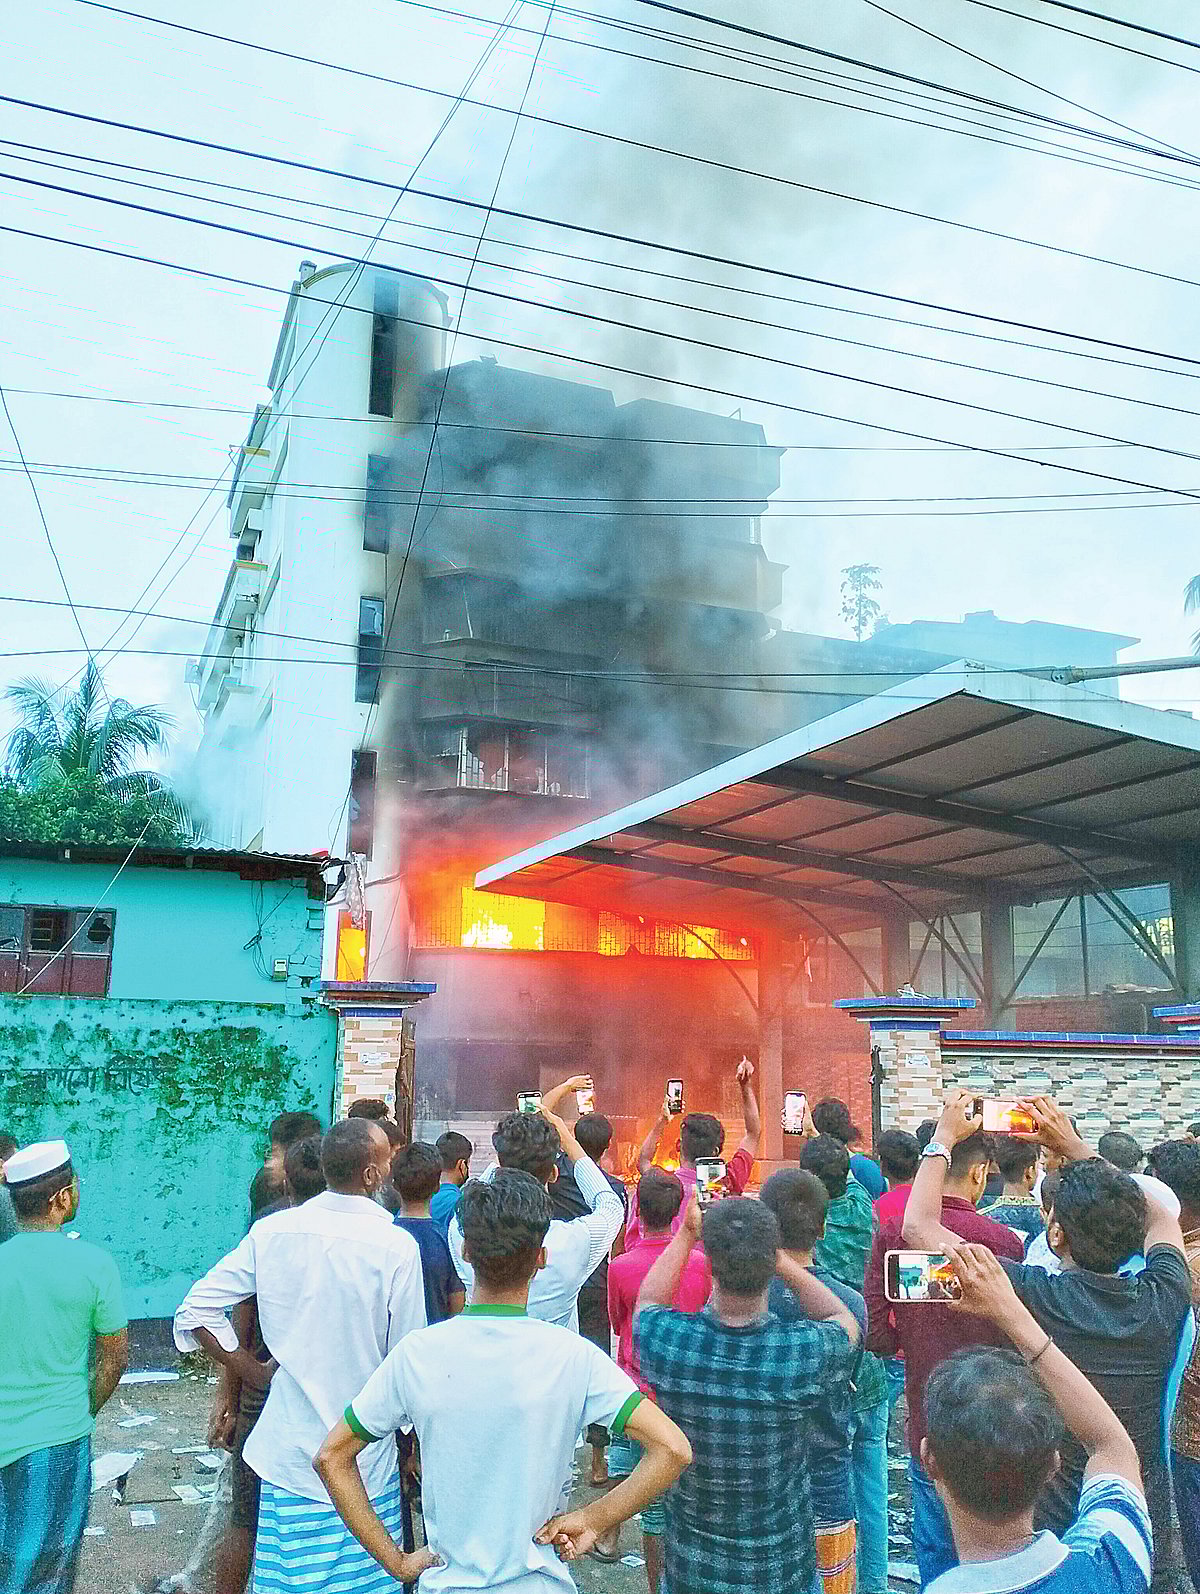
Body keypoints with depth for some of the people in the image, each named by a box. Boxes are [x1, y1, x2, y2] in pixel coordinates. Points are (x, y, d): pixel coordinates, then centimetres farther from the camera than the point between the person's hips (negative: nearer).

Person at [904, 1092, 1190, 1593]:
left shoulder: (1031, 1296, -27)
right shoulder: (1163, 1300, -16)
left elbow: (919, 1225, -18)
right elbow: (1159, 1216, 7)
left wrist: (945, 1134, -7)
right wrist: (1074, 1147, 7)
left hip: (1047, 1533, -3)